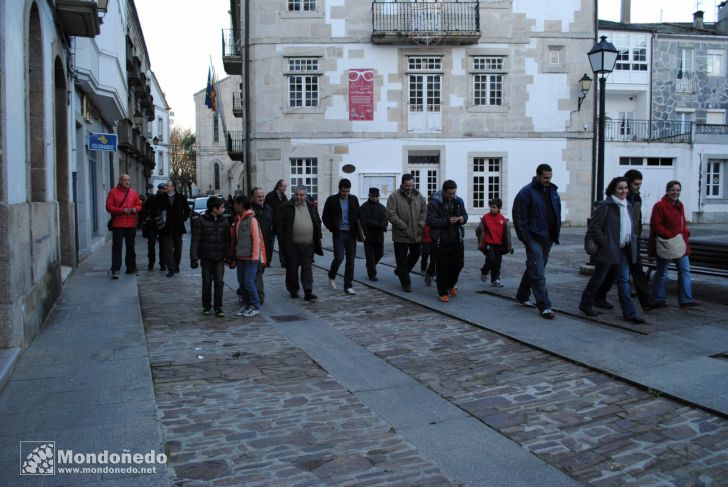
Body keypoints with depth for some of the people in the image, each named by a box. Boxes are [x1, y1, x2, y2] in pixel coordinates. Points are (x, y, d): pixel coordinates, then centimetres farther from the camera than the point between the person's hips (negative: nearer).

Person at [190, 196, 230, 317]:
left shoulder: (224, 221, 4)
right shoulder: (200, 221, -7)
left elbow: (227, 240, 7)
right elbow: (195, 241, -8)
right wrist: (194, 257, -13)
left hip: (219, 258, 2)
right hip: (206, 257, -2)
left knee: (219, 282, -2)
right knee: (207, 283, 7)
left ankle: (218, 307, 5)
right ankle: (207, 306, 22)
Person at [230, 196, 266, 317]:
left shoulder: (252, 219, -11)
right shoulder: (238, 219, 12)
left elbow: (256, 239, -13)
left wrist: (254, 256, -15)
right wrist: (234, 257, 16)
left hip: (250, 257, -8)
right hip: (240, 256, 8)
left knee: (248, 282, -6)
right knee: (242, 282, 9)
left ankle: (255, 307, 7)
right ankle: (248, 305, 20)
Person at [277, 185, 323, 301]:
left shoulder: (311, 207, 10)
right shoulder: (286, 207, -1)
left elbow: (318, 223, 17)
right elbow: (280, 226, -2)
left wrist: (317, 238, 9)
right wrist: (282, 242, -8)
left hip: (308, 245, 2)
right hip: (292, 245, -2)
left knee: (307, 269, -1)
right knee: (292, 269, 8)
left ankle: (308, 292, -2)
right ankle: (293, 290, 23)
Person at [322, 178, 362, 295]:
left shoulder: (354, 199, 7)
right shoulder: (332, 200, -1)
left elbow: (358, 216, 12)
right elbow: (325, 217, 4)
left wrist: (359, 231, 1)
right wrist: (332, 229, -5)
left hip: (351, 234, 3)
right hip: (338, 234, -3)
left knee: (351, 260, 1)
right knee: (339, 258, -9)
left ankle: (348, 286, 8)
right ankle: (332, 276, 21)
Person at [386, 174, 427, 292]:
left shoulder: (418, 196, 6)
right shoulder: (394, 197, -11)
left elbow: (424, 210, 11)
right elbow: (391, 215, -16)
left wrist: (420, 224, -5)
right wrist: (404, 227, -18)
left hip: (416, 234, 5)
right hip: (400, 235, -5)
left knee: (416, 253, 17)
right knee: (402, 259, 2)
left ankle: (400, 271, 40)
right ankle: (406, 284, 13)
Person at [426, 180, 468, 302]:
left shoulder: (458, 201, 7)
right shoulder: (434, 203, -10)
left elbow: (465, 214, 17)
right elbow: (431, 221, -16)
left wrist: (463, 218, -8)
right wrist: (447, 221, -25)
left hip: (456, 239, 5)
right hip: (441, 241, -5)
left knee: (458, 264, 10)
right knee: (442, 268, 1)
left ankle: (451, 285, 35)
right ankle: (443, 292, 14)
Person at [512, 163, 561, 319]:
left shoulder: (553, 191, 12)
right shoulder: (527, 192, -10)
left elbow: (557, 213, 18)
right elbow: (519, 217, -12)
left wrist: (556, 233, 9)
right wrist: (526, 238, -16)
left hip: (548, 239, 7)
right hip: (534, 239, -7)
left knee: (534, 268, 17)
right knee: (538, 272, -8)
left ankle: (522, 296, 33)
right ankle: (544, 306, -7)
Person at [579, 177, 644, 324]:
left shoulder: (628, 206, 12)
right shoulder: (605, 206, -12)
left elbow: (633, 226, 24)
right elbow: (594, 226, -15)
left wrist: (632, 242, 10)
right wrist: (604, 244, -15)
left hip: (624, 250, 7)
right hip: (608, 249, -6)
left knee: (624, 280, 5)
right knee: (598, 278, 6)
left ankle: (629, 312, 7)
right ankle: (585, 304, 23)